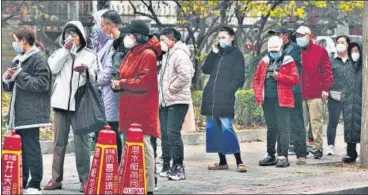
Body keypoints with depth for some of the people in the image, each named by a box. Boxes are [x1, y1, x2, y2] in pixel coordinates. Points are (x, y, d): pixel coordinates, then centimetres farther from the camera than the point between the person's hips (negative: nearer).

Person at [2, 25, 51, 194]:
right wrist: (7, 80, 2)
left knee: (31, 147, -7)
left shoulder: (38, 59, -7)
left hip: (31, 114, -8)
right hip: (18, 114, 9)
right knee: (19, 148, 10)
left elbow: (42, 84, -16)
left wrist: (20, 76, -15)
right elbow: (10, 87, 25)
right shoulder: (18, 60, 18)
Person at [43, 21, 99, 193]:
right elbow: (53, 68, -4)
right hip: (61, 103, 3)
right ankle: (56, 178, 10)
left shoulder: (90, 55, 9)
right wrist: (65, 49, -6)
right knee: (59, 142, 6)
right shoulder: (60, 52, 15)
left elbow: (96, 79, 3)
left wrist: (86, 71, -16)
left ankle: (84, 180, -4)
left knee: (81, 142, -6)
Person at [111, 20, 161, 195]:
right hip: (129, 108, 9)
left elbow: (143, 83, -19)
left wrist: (122, 84, -9)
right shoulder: (131, 54, 17)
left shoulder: (148, 55, -11)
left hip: (142, 110, -9)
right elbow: (123, 76, 22)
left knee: (143, 147, -8)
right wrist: (117, 84, 0)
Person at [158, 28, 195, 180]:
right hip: (164, 101, 10)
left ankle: (178, 168, -7)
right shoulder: (167, 55, 18)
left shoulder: (180, 54, -12)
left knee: (173, 133, -13)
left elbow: (185, 75, -27)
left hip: (177, 101, -10)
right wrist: (161, 93, 13)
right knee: (165, 134, 10)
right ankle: (167, 166, 17)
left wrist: (172, 88, -16)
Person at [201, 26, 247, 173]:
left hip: (224, 99, -7)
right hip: (210, 98, 7)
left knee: (226, 129, -14)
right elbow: (205, 70, 9)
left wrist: (226, 92, -15)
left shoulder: (236, 54, 1)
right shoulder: (217, 53, 19)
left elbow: (239, 78, -5)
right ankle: (222, 162, 15)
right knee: (214, 129, 7)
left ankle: (239, 162, -11)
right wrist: (213, 53, 0)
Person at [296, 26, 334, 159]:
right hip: (299, 94, 3)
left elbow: (327, 70, 2)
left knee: (316, 121, -4)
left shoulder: (320, 51, 4)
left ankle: (318, 147, 1)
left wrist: (325, 88, -5)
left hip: (315, 93, -3)